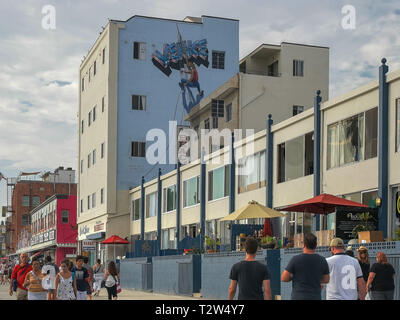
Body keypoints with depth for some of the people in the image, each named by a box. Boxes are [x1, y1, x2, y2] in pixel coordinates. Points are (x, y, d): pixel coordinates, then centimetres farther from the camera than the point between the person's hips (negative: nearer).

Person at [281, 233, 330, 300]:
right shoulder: (322, 260, 0)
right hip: (315, 297, 3)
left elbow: (284, 278, -5)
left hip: (299, 297, -3)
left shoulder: (295, 259, -9)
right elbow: (326, 280, 12)